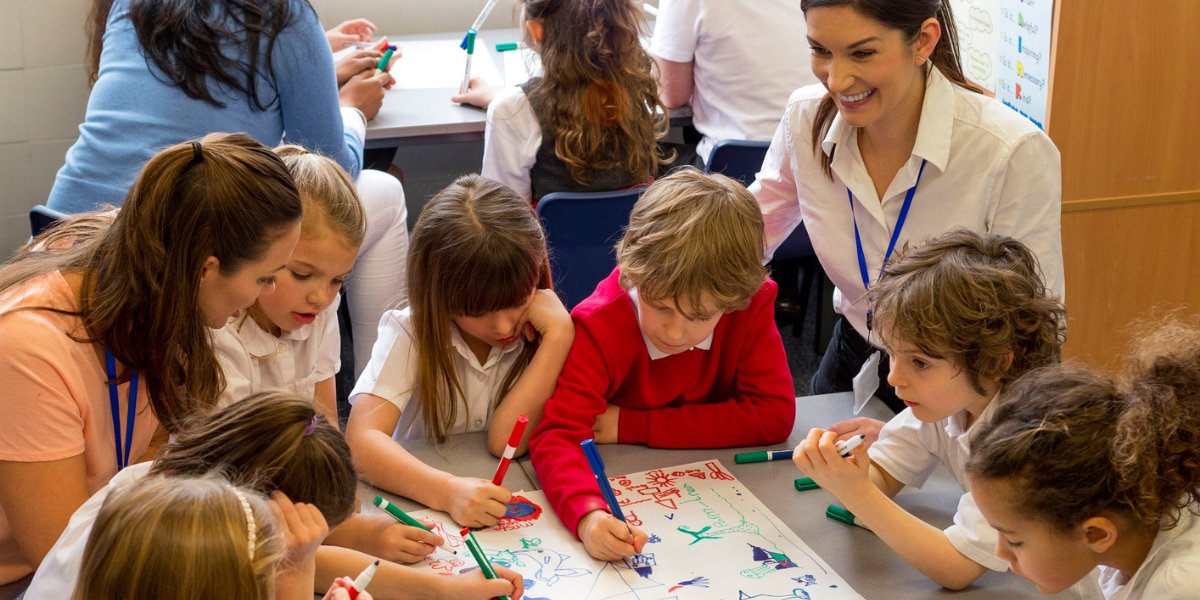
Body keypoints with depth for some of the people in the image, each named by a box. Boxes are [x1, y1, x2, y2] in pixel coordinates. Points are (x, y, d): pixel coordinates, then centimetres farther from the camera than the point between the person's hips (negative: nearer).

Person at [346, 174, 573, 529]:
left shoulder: (539, 332, -7)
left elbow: (505, 441, -17)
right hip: (419, 505, -1)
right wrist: (447, 492, -39)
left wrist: (558, 336, -20)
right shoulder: (410, 333, -11)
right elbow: (361, 440, -24)